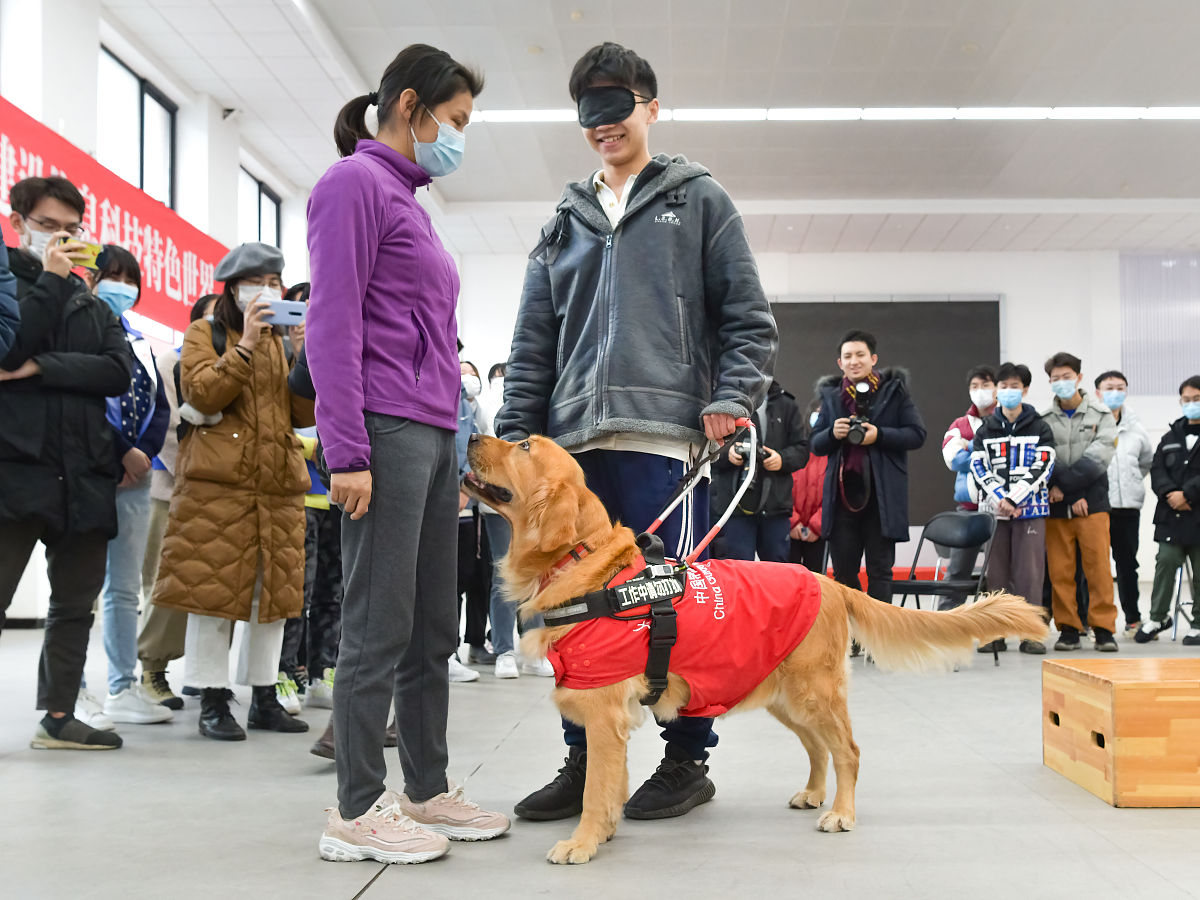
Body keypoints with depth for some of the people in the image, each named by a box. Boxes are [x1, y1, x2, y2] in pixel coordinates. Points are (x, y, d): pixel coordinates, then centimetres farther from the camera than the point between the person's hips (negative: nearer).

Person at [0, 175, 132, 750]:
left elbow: (119, 373, 1)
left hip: (83, 477, 6)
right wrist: (50, 282, -9)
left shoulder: (93, 306, 19)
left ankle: (58, 717, 22)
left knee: (75, 606, 11)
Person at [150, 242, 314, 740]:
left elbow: (306, 414, 7)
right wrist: (246, 344, -16)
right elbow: (201, 394, -12)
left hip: (279, 481, 5)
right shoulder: (206, 333, 6)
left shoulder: (286, 339, 18)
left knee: (272, 588, 7)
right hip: (218, 479, -5)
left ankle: (264, 697, 16)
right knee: (213, 587, -5)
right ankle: (213, 699, 3)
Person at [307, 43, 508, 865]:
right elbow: (334, 324, -13)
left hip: (432, 435, 9)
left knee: (434, 628, 11)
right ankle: (357, 810, 4)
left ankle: (428, 790, 20)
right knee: (380, 628, -5)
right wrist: (347, 452, -18)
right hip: (386, 432, -9)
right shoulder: (356, 183, -4)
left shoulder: (406, 198, 23)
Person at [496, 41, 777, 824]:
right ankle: (585, 760, 17)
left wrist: (732, 397, -10)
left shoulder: (698, 200, 10)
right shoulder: (568, 220, 21)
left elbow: (749, 317, 5)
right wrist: (516, 433, 8)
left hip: (665, 434, -4)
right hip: (575, 441, 5)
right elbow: (533, 341, 17)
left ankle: (689, 759, 12)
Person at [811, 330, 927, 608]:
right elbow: (815, 444, 12)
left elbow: (917, 434, -2)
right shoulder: (831, 395, 12)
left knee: (880, 569, 1)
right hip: (842, 493, 3)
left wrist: (879, 435, -15)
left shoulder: (893, 390, 3)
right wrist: (832, 433, -9)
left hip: (882, 495, -3)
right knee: (843, 569, 7)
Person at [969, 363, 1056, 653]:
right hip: (993, 509, 2)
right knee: (996, 571, 3)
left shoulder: (1039, 427, 5)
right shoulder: (985, 429, 11)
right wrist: (1000, 499, -12)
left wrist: (1014, 499, -14)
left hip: (1030, 508, -2)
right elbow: (978, 466, 2)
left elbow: (1043, 466, -5)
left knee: (1029, 571, -3)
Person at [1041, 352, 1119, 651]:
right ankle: (1068, 629, 10)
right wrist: (1072, 498, -12)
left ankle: (1103, 628, 5)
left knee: (1098, 566, -3)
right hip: (1056, 505, 1)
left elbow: (1098, 459, -6)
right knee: (1060, 570, 2)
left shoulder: (1101, 415, 5)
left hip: (1092, 502, -1)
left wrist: (1062, 485, -13)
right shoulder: (1044, 420, 7)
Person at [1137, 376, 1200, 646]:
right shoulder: (1171, 436, 13)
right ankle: (1158, 616, 12)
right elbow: (1157, 469, 6)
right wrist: (1170, 493, -11)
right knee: (1166, 561, -1)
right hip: (1172, 515, 3)